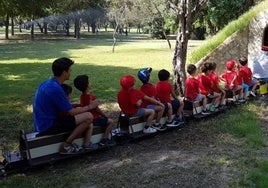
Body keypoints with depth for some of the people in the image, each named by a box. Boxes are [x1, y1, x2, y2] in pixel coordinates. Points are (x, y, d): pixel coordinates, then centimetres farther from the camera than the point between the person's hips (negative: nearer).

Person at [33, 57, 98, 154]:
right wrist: (89, 107, -1)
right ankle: (66, 145, -7)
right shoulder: (55, 88, -22)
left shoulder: (46, 83, 9)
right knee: (88, 116, -16)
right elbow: (71, 112, -16)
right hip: (49, 127, -10)